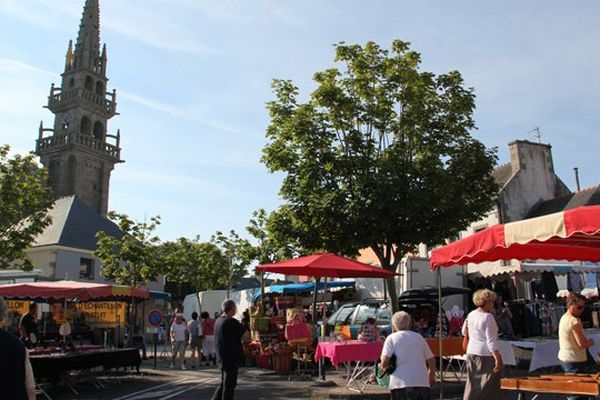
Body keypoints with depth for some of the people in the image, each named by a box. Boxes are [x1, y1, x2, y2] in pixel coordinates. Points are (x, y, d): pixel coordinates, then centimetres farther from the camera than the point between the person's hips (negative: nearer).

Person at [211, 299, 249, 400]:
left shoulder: (218, 321, 8)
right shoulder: (231, 322, -20)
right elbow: (246, 335, -17)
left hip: (222, 358, 8)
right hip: (232, 359, -8)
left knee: (224, 383, 19)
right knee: (229, 384, 3)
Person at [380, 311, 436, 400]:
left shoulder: (391, 338, 2)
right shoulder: (419, 337, 15)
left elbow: (384, 361, -9)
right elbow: (431, 360, 17)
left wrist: (385, 367, 13)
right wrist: (431, 376, 33)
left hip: (401, 384, -4)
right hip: (423, 384, 4)